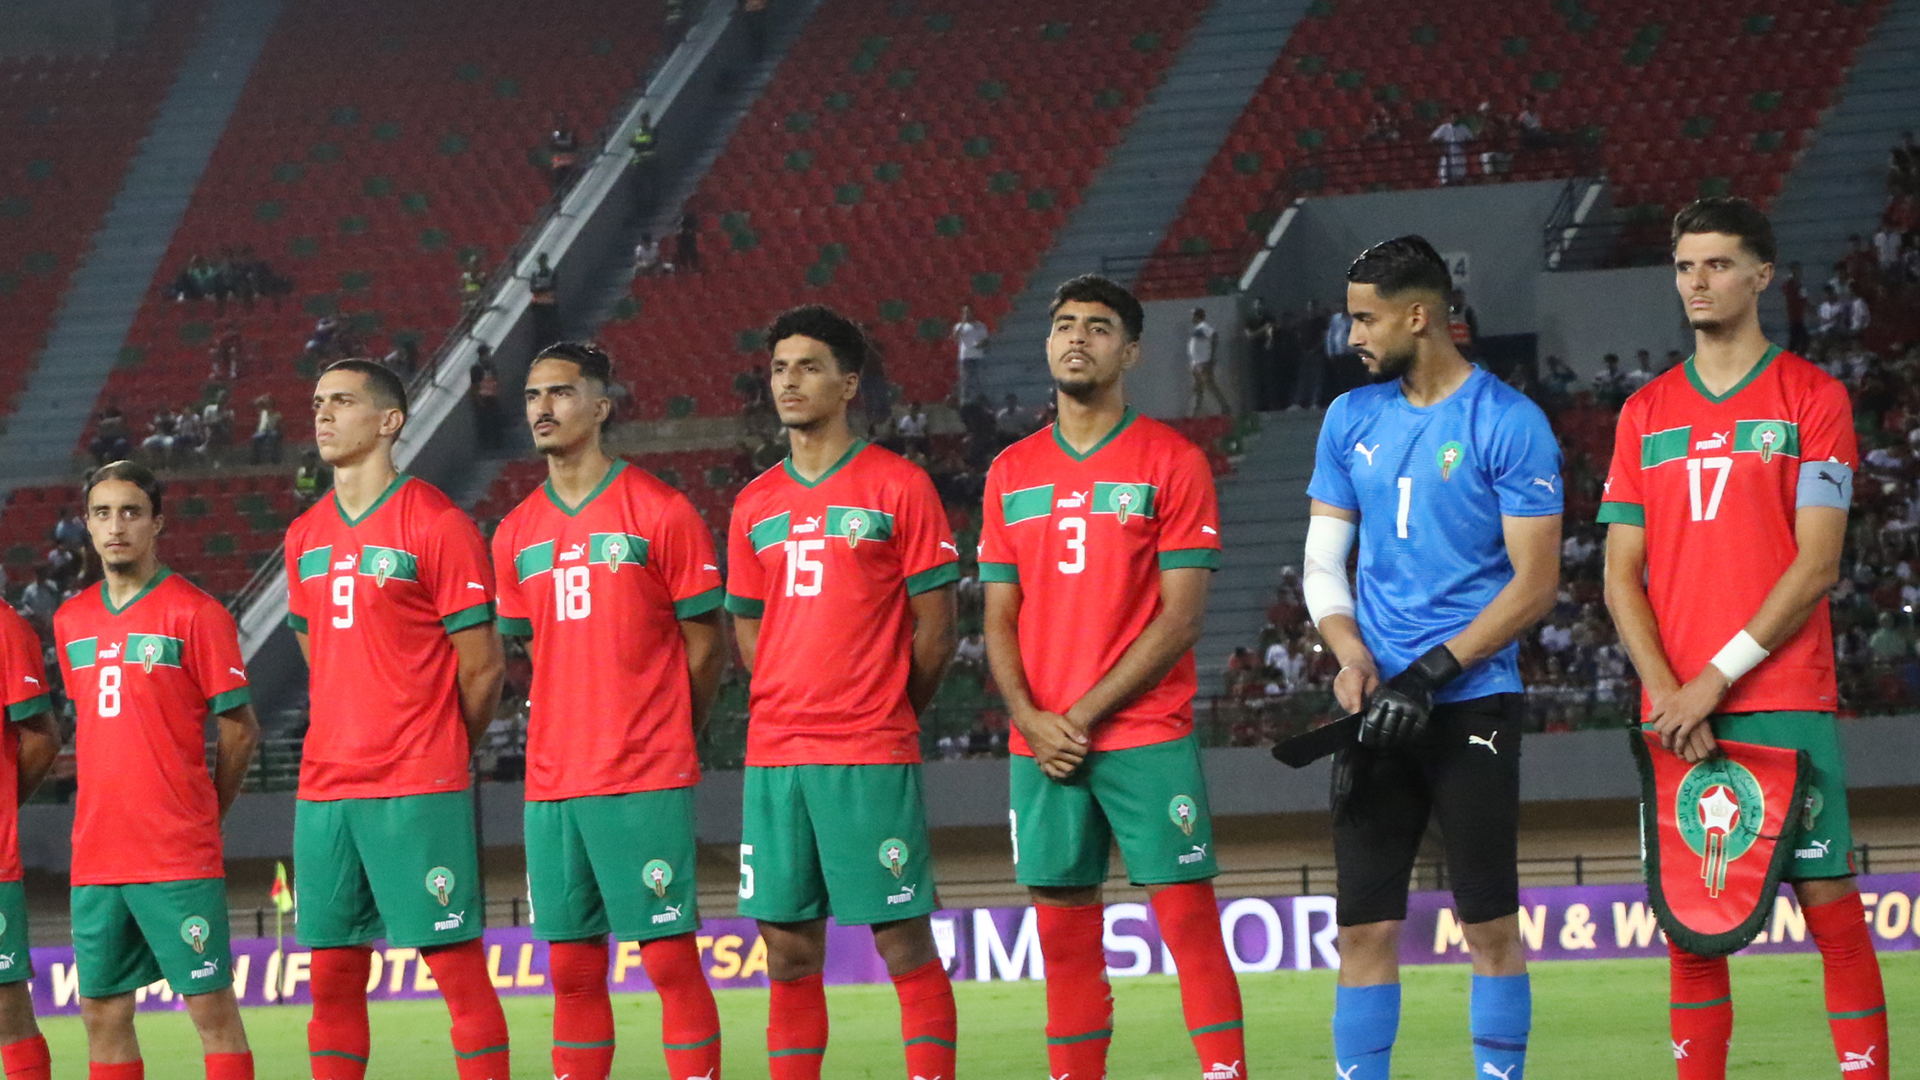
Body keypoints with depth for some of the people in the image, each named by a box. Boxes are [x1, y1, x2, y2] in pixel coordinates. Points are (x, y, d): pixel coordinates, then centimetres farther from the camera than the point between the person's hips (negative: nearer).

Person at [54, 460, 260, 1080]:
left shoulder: (194, 614, -5)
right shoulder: (70, 621, 12)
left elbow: (239, 728, -2)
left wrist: (204, 813, 5)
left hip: (179, 859, -6)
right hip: (95, 858, 6)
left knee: (211, 1007, -5)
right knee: (103, 1013, 7)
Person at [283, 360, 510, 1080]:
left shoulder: (438, 526, -7)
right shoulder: (306, 536, 13)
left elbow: (482, 665, -4)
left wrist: (439, 751, 6)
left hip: (419, 790, -6)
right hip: (325, 788, 6)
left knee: (456, 963, -6)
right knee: (332, 978, 6)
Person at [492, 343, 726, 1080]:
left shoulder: (659, 512, -4)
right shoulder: (517, 533, 12)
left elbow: (704, 643, 0)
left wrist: (665, 737, 6)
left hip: (647, 781, -5)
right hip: (552, 783, 5)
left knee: (669, 954, -7)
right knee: (572, 969, 6)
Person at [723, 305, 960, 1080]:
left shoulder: (898, 488, -2)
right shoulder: (755, 506, 13)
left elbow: (935, 627, -1)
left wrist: (887, 714, 6)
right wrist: (792, 710, 11)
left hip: (872, 755, -5)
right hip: (774, 754, 5)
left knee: (903, 942, -5)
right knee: (788, 952, 5)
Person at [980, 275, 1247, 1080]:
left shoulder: (1171, 462, -1)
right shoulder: (1012, 472, 13)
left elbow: (1180, 618, -7)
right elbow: (1000, 620, 12)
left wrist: (1086, 714, -12)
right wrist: (1034, 721, -5)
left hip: (1145, 737, -4)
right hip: (1042, 744, 4)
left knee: (1188, 920, -8)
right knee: (1062, 936, 4)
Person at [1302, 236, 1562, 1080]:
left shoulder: (1508, 424, -6)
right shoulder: (1351, 420, 12)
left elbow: (1535, 584, -8)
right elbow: (1322, 563, 15)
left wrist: (1431, 672, -15)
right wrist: (1351, 659, -4)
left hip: (1472, 703, -5)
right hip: (1378, 711, 5)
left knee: (1490, 923, -2)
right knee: (1364, 927, 2)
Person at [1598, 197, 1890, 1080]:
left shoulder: (1812, 398, 2)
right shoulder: (1647, 412, 14)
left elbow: (1817, 563, -6)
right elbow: (1622, 577, 10)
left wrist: (1718, 677, -12)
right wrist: (1667, 694, -6)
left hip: (1784, 703, -4)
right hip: (1674, 711, 4)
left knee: (1830, 905, -6)